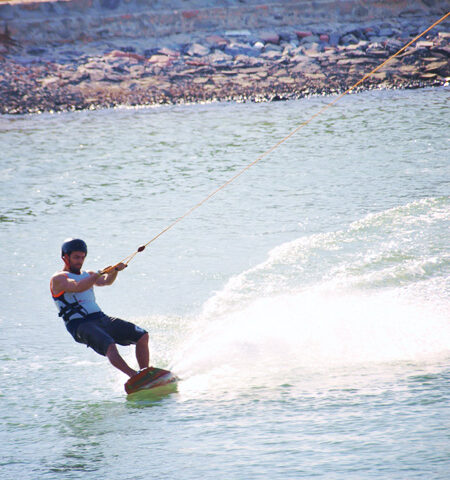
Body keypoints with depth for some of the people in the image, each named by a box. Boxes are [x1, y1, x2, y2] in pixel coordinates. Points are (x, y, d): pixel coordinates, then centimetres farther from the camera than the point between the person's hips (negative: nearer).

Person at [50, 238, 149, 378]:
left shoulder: (87, 275, 24)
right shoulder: (58, 279, 1)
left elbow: (106, 281, 5)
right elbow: (77, 287, -19)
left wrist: (115, 270, -14)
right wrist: (100, 273, -27)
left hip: (101, 318, 7)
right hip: (80, 325, -7)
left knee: (142, 336, -5)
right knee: (110, 346, -33)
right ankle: (136, 377, -41)